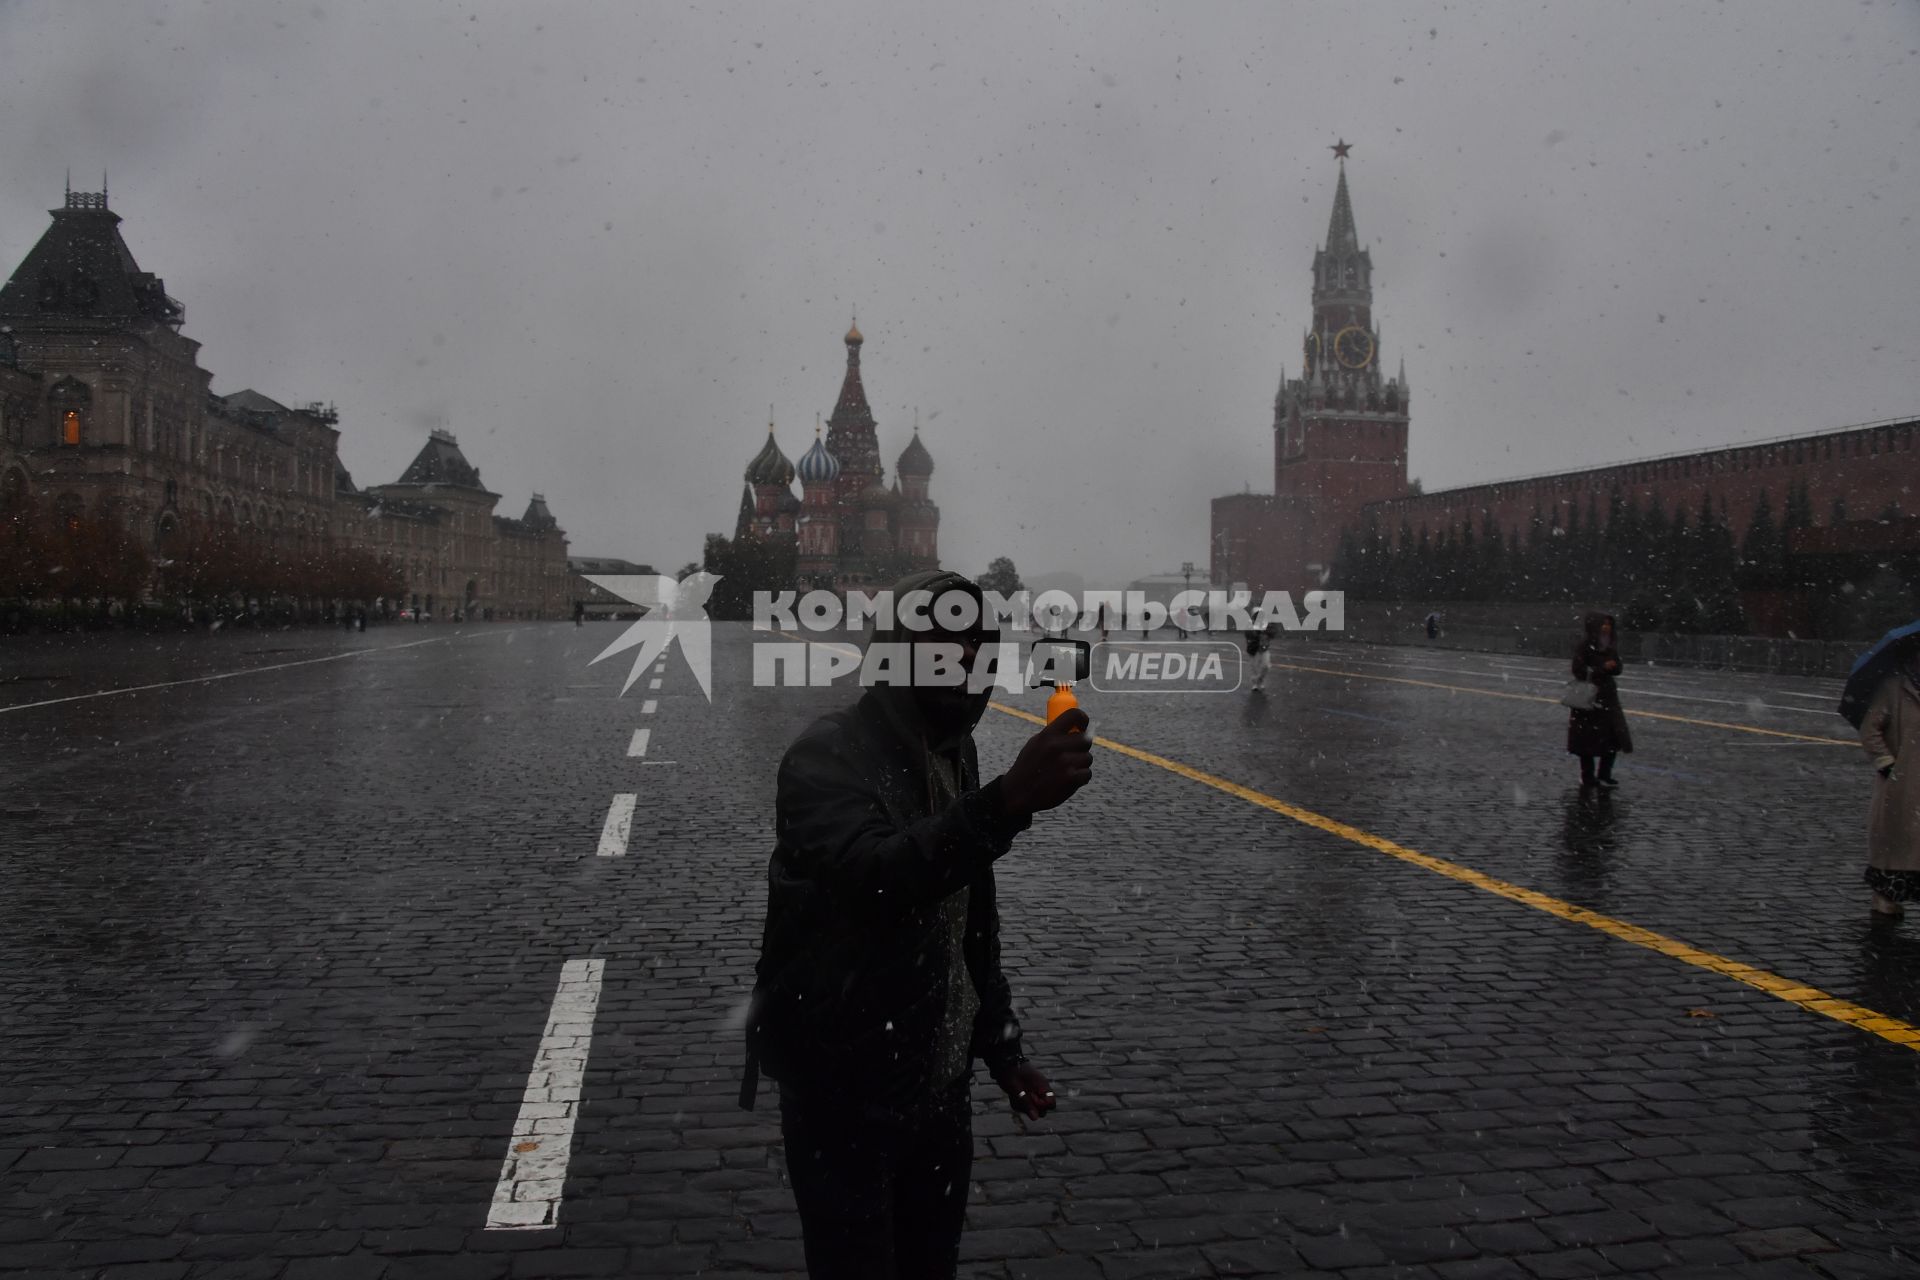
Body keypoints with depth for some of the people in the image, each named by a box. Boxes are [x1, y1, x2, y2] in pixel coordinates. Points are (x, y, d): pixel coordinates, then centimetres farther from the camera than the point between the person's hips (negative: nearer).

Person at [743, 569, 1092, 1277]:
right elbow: (877, 877, -38)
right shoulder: (828, 755, -18)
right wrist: (1008, 801, -50)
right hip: (843, 1091, -7)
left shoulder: (953, 754, 7)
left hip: (940, 1081, 7)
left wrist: (1001, 1047, 17)